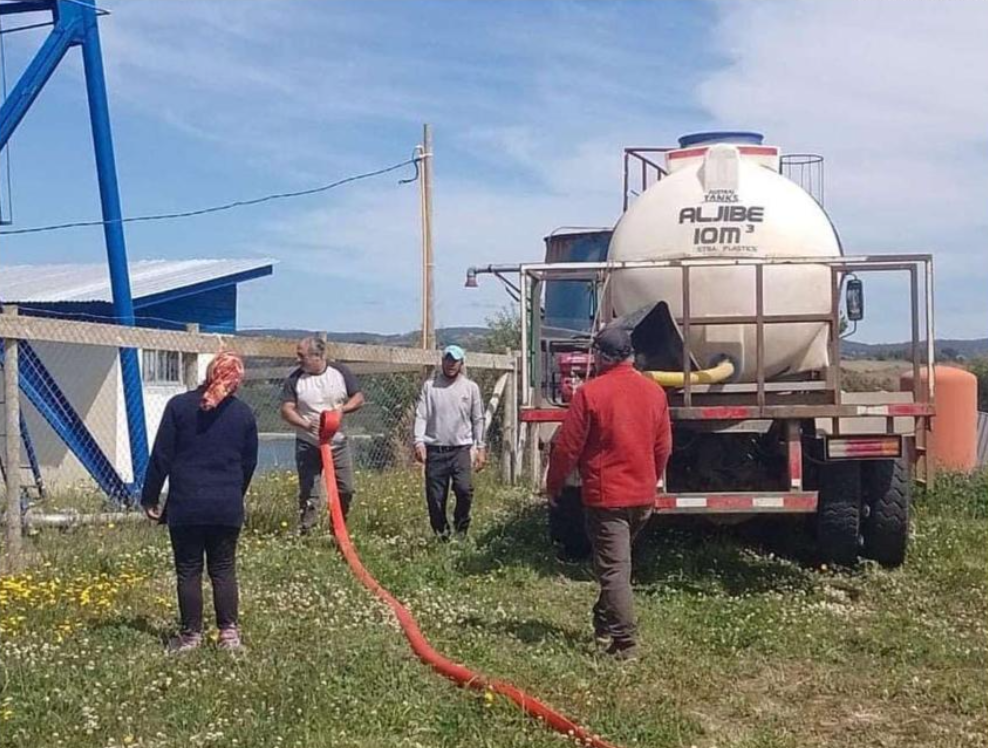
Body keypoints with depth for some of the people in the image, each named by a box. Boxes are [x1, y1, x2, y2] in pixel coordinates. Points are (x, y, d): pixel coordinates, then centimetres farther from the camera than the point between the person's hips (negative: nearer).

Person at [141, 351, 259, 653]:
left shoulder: (179, 406, -4)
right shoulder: (244, 414, 3)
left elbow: (161, 456, -3)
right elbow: (249, 463, 11)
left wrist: (150, 498, 5)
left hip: (185, 506, -1)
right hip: (227, 508, 2)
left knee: (188, 571, 7)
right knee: (224, 569, 10)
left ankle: (191, 634, 12)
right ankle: (229, 632, 9)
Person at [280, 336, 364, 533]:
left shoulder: (341, 372, -1)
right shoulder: (295, 379, -4)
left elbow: (358, 399, 2)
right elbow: (286, 410, -9)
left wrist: (342, 409, -18)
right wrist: (306, 424, -27)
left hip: (337, 442, 2)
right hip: (308, 445, -2)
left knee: (346, 490, 5)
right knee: (309, 493, -5)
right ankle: (304, 533, 0)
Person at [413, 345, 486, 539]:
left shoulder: (471, 387, 7)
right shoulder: (429, 386, 5)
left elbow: (478, 419, 8)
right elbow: (421, 416, 0)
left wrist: (481, 448, 4)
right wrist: (419, 442, -12)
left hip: (461, 449, -1)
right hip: (435, 449, 1)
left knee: (464, 489, -16)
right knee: (435, 497, 2)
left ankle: (461, 529, 5)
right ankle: (441, 535, 17)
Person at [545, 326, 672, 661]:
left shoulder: (590, 393, -14)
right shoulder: (654, 392, 4)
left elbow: (567, 446, -11)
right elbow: (664, 447, 11)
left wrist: (553, 486, 4)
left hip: (605, 496, -6)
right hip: (643, 496, 6)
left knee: (613, 570, -3)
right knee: (619, 562, 21)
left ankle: (625, 643, -6)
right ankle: (604, 624, 30)